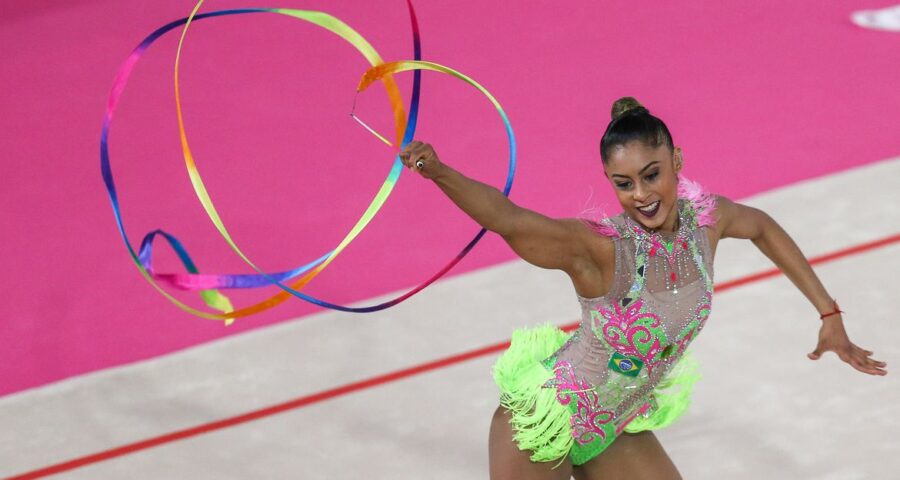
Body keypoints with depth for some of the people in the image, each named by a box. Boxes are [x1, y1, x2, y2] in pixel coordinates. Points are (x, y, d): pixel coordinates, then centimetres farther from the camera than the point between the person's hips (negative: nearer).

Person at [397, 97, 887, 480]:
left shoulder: (704, 217, -14)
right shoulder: (600, 249, -31)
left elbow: (761, 227, 9)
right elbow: (503, 217, -47)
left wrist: (829, 314, 11)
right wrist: (439, 172, -65)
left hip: (618, 429, 6)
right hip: (541, 426, -6)